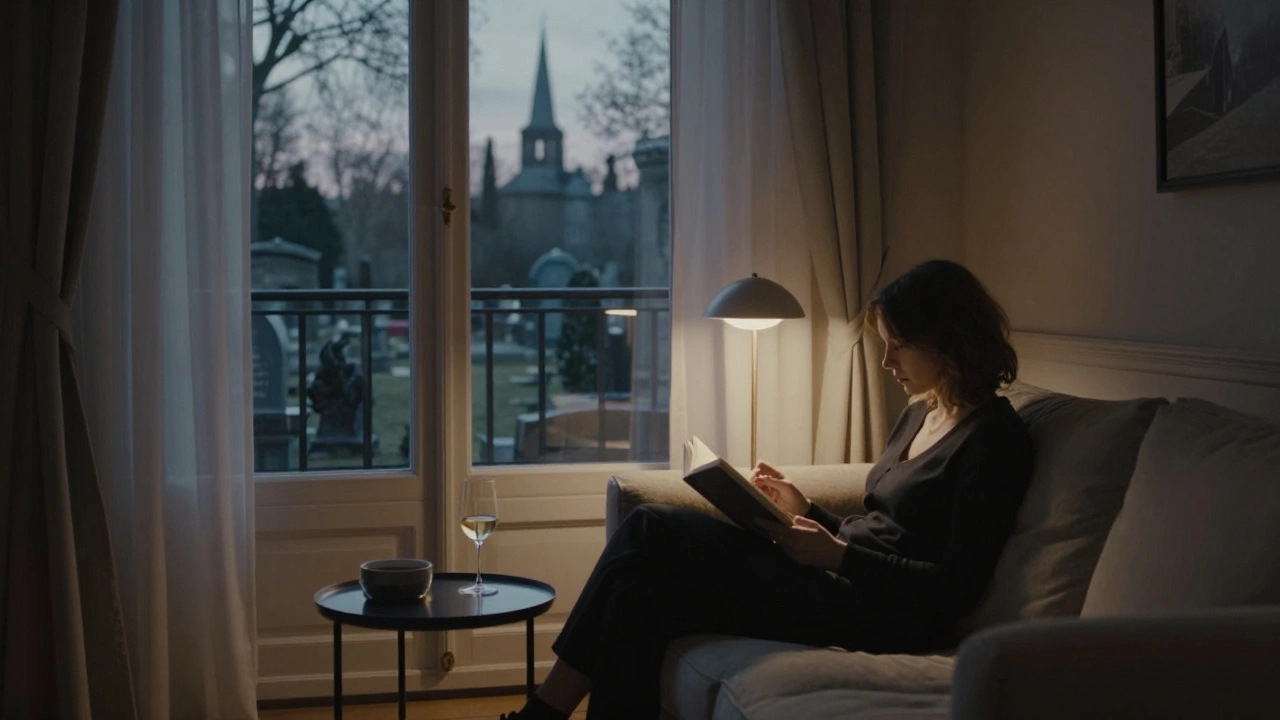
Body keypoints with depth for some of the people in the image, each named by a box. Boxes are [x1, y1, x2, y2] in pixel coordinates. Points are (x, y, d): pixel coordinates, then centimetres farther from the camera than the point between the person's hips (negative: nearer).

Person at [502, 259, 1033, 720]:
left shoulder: (993, 439, -9)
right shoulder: (919, 414, 19)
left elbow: (958, 587, -15)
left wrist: (836, 555, -18)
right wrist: (807, 512, 7)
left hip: (878, 619, -9)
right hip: (840, 583, 9)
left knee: (649, 530, -14)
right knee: (638, 597, -13)